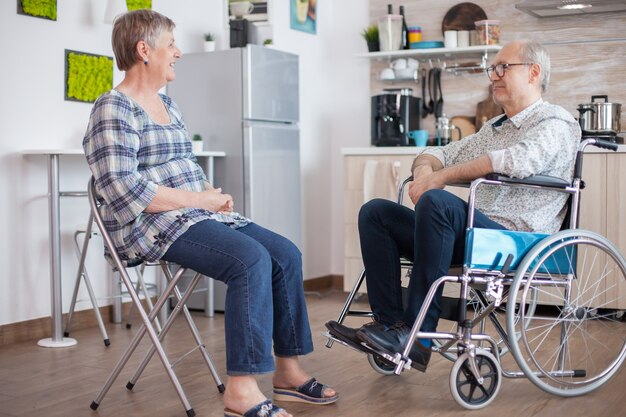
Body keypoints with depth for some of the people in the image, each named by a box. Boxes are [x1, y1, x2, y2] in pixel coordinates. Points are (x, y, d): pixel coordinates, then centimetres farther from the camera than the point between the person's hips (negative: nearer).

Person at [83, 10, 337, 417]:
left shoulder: (167, 103, 18)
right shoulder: (114, 109, -10)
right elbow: (124, 190, -21)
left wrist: (213, 192, 3)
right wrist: (200, 199, -17)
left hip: (196, 215, 9)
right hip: (153, 228, -9)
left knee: (285, 254, -5)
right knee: (251, 259, -29)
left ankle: (288, 370, 2)